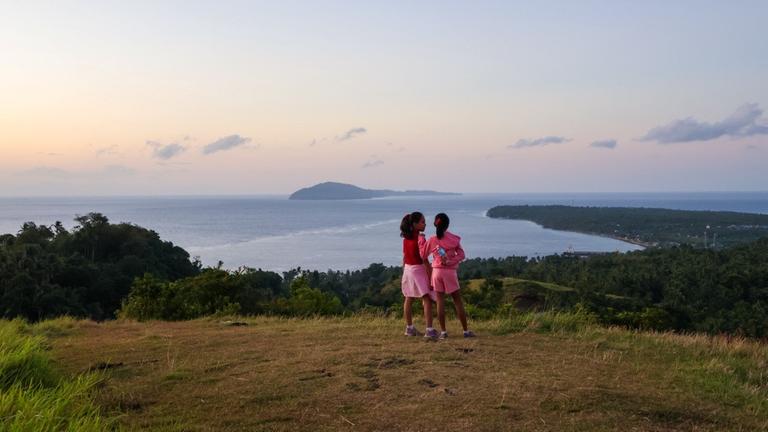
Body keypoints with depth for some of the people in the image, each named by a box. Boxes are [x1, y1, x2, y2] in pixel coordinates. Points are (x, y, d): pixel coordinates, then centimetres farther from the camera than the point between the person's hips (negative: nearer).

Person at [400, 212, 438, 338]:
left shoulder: (406, 238, 5)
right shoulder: (420, 238, -16)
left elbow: (404, 257, 11)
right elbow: (424, 260, -19)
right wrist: (430, 277, -16)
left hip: (408, 270, 8)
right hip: (419, 270, -8)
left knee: (408, 299, 15)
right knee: (427, 299, -7)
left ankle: (409, 328, 25)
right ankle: (429, 330, -14)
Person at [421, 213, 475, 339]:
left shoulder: (431, 240, -1)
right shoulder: (454, 239, -1)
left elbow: (423, 256, 8)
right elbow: (461, 255, -7)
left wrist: (421, 242, 16)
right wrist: (450, 261, -10)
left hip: (436, 272, 1)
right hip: (450, 272, -1)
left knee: (440, 301, 4)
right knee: (458, 301, 6)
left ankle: (443, 331, 3)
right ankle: (466, 330, 8)